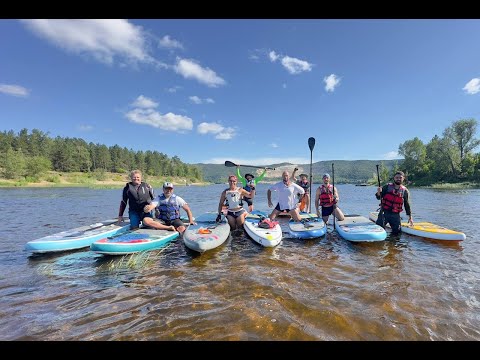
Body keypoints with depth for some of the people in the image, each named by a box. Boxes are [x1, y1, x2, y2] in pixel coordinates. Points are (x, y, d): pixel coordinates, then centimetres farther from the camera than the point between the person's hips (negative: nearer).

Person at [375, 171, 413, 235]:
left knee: (397, 231, 2)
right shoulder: (387, 187, 2)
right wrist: (378, 192, -21)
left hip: (395, 215, 2)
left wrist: (410, 217, 11)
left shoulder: (405, 191, 6)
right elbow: (379, 198, 1)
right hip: (384, 212, -2)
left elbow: (407, 205, 12)